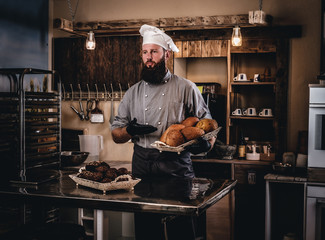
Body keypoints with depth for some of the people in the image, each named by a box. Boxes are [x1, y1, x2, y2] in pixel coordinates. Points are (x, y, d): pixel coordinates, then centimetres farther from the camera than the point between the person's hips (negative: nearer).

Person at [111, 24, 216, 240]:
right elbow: (116, 134, 15)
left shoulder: (186, 88, 3)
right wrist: (130, 130, -7)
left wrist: (206, 143, -19)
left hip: (177, 168, -3)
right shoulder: (134, 92, 13)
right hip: (142, 171, 3)